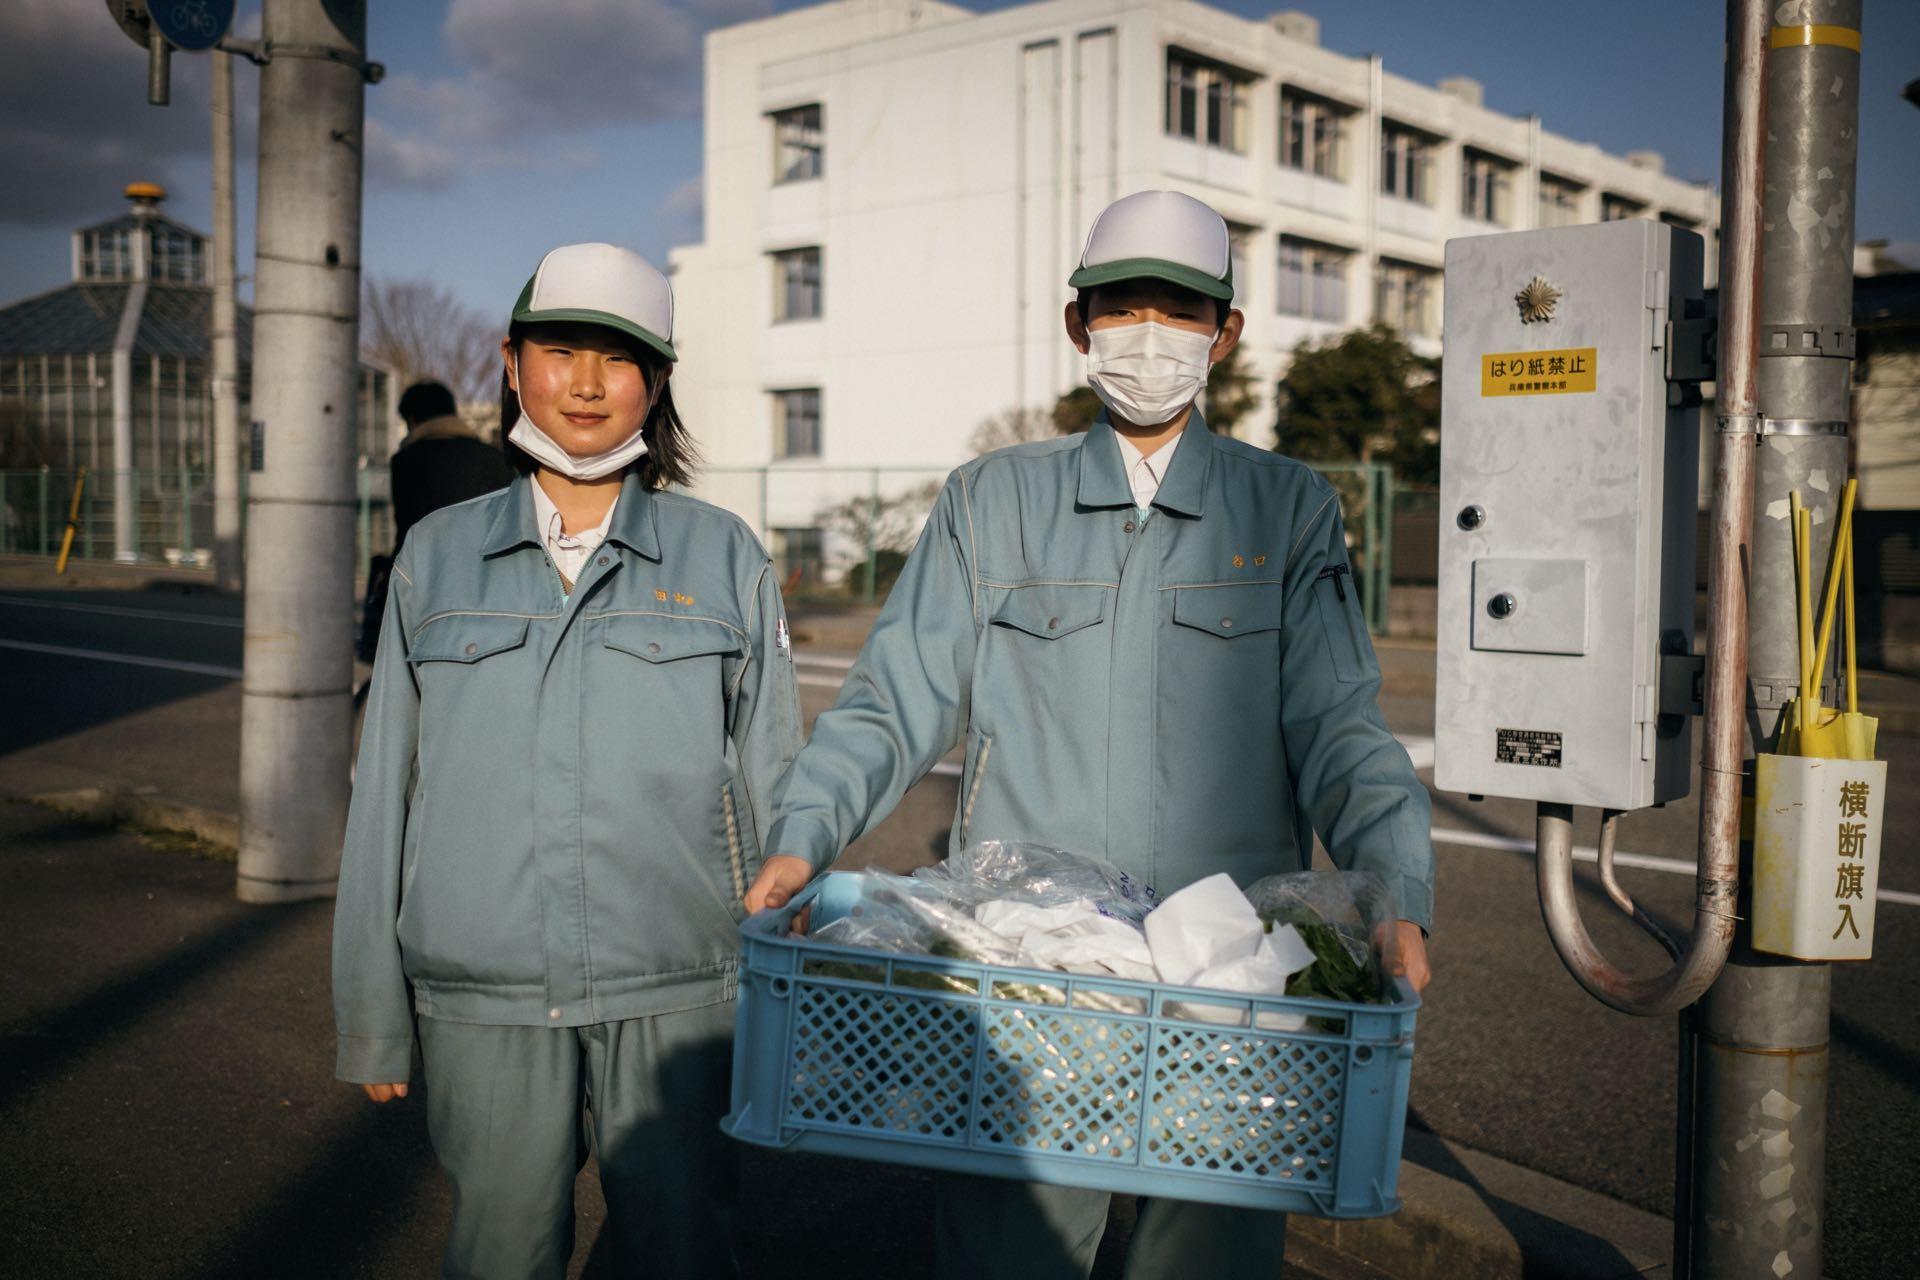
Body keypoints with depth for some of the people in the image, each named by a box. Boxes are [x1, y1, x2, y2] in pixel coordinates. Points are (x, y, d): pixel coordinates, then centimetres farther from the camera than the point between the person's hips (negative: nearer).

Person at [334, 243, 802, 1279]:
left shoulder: (723, 559, 3)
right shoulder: (438, 557, 7)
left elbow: (774, 786, 6)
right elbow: (386, 792, 9)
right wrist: (372, 1014, 9)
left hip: (674, 995, -1)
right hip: (484, 999, 1)